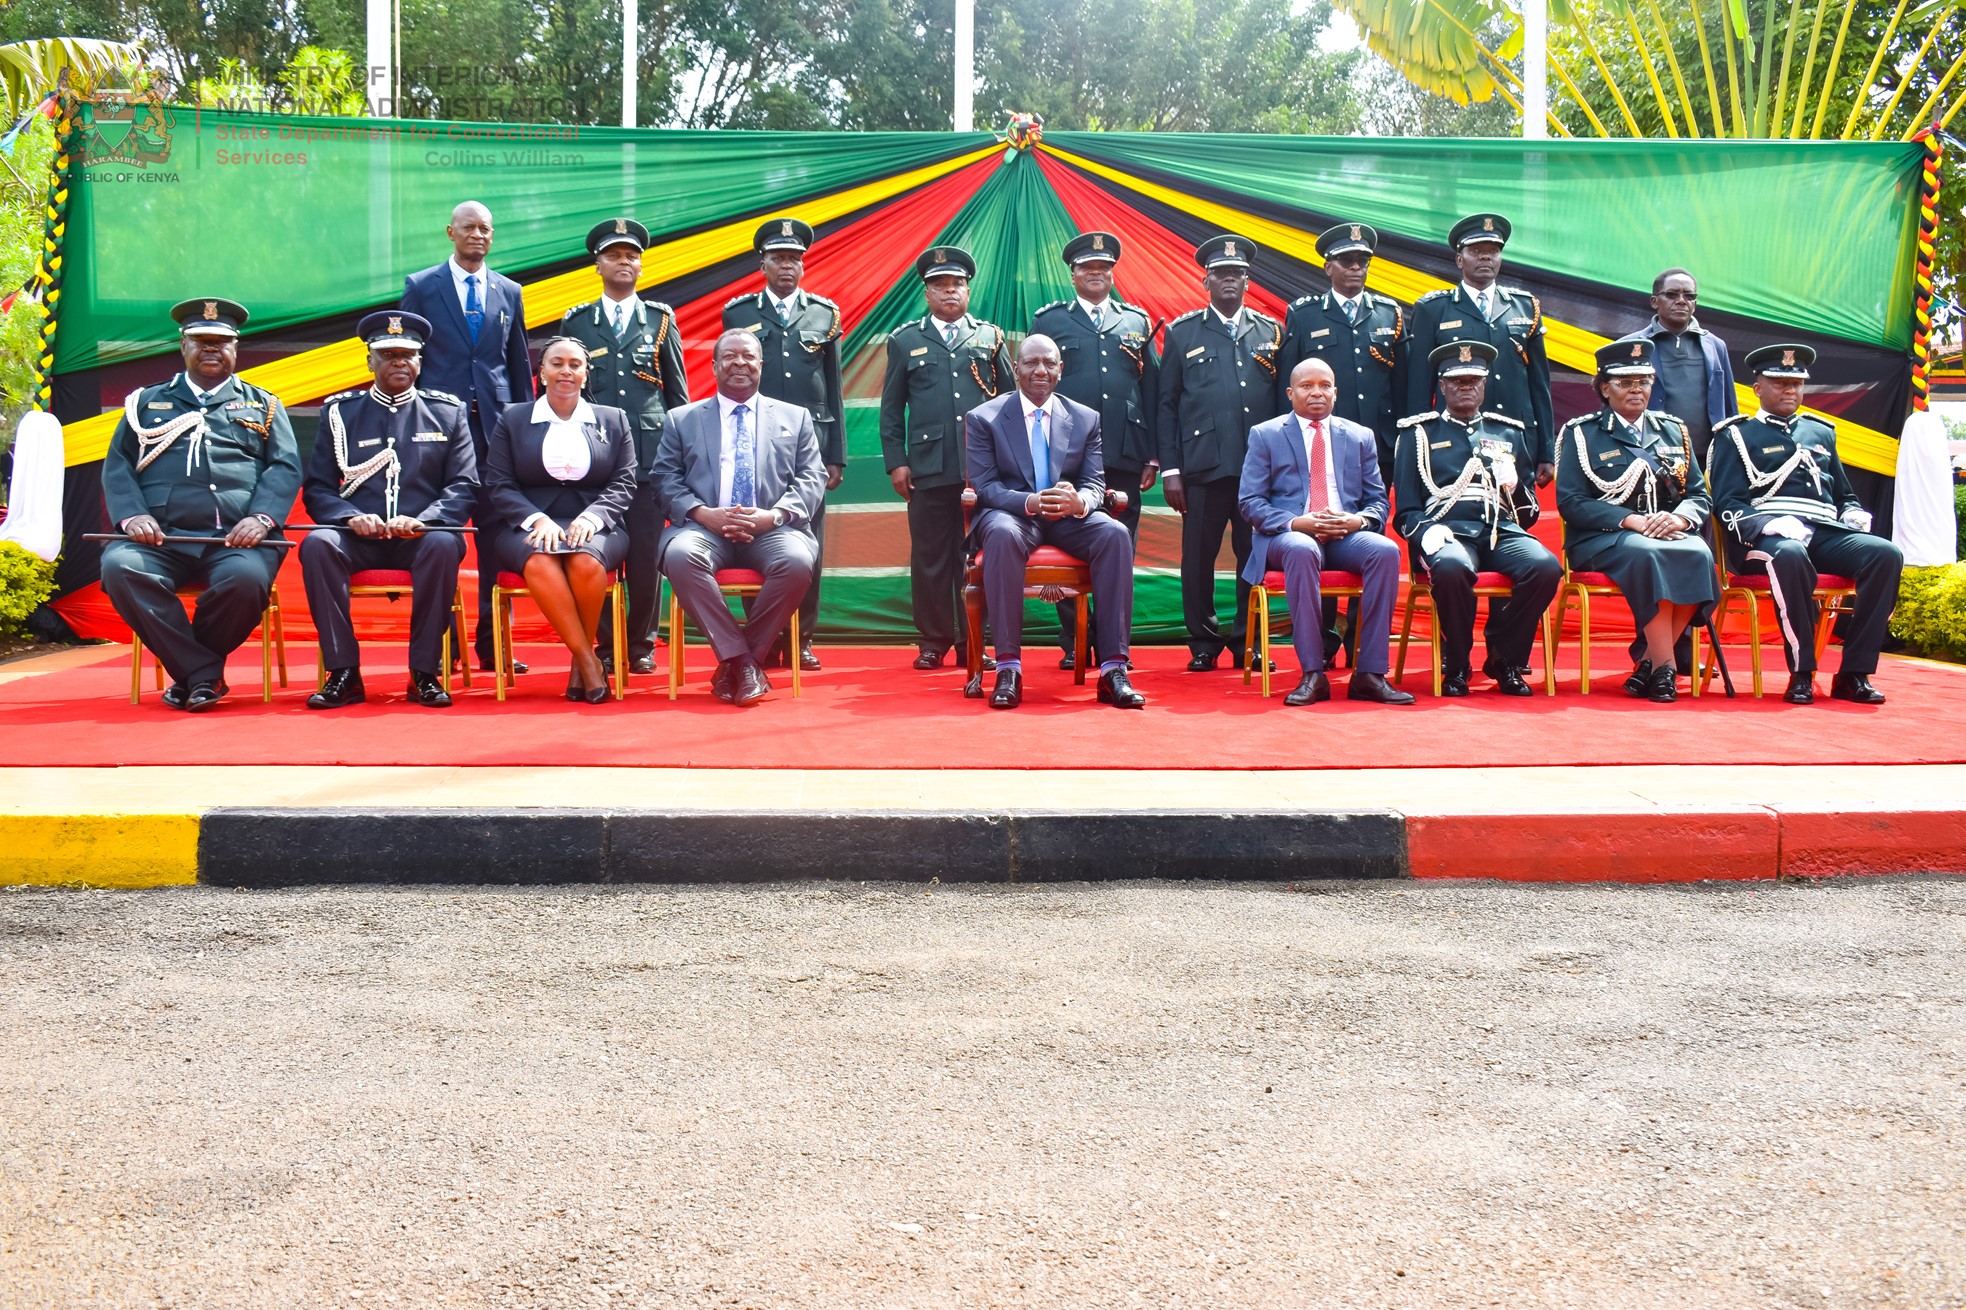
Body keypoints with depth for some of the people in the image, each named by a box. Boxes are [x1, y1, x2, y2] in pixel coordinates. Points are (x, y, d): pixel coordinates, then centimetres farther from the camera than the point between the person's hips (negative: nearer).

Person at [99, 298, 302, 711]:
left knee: (247, 578, -36)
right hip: (162, 537, 1)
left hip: (237, 538, -1)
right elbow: (117, 465, 15)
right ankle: (203, 672, -22)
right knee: (119, 567, -32)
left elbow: (286, 467, 9)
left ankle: (190, 672, -9)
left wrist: (261, 518, -10)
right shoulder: (148, 402, 25)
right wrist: (131, 516, -6)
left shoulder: (263, 405, 23)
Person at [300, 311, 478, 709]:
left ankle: (425, 673, -25)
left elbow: (464, 486, 2)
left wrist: (421, 520, -16)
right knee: (317, 544, -31)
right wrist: (350, 517, -15)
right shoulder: (340, 412, 13)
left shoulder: (448, 412, 13)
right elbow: (317, 489, 7)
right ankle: (343, 673, -25)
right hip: (359, 538, 1)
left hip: (421, 538, -1)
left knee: (444, 544, -35)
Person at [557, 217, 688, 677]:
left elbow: (677, 392, 14)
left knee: (646, 554, -2)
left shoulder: (660, 319, 13)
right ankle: (604, 646, 7)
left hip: (649, 455, 0)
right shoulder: (575, 323, 12)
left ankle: (642, 645, 9)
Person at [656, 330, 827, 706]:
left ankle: (734, 664, -17)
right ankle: (740, 660, -24)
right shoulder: (682, 420, 19)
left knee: (797, 561, -34)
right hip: (706, 528, 0)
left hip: (772, 531, 0)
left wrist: (774, 515, -10)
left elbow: (812, 478, 9)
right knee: (680, 555, -35)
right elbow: (666, 479, 9)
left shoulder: (795, 418, 19)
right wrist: (703, 513, -11)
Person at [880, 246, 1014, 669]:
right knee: (929, 557, 2)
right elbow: (891, 408, 9)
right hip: (929, 468, 0)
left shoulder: (991, 337, 12)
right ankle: (934, 641, 12)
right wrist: (896, 462, 1)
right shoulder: (905, 340, 11)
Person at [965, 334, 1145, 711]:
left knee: (1115, 534, -29)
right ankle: (1008, 668, -37)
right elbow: (984, 485, -3)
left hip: (1069, 518, 2)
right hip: (1011, 513, -2)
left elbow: (1095, 483, 5)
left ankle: (1113, 669, -31)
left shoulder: (1086, 419, 12)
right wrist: (1029, 502, -24)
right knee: (1002, 534, -39)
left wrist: (1080, 502, -22)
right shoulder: (983, 418, 5)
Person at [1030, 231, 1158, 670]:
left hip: (1123, 457, 2)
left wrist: (1153, 457, 7)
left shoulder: (1137, 322, 16)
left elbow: (1152, 390, 13)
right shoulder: (1049, 320, 10)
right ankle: (1073, 646, 8)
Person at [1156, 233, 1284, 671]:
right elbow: (1166, 405, 7)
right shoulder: (1182, 332, 9)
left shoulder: (1271, 332, 13)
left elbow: (1283, 400, 12)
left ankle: (1248, 642, 14)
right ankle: (1203, 644, 12)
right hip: (1204, 466, -1)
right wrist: (1170, 469, -1)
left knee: (1255, 556, 3)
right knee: (1198, 557, 0)